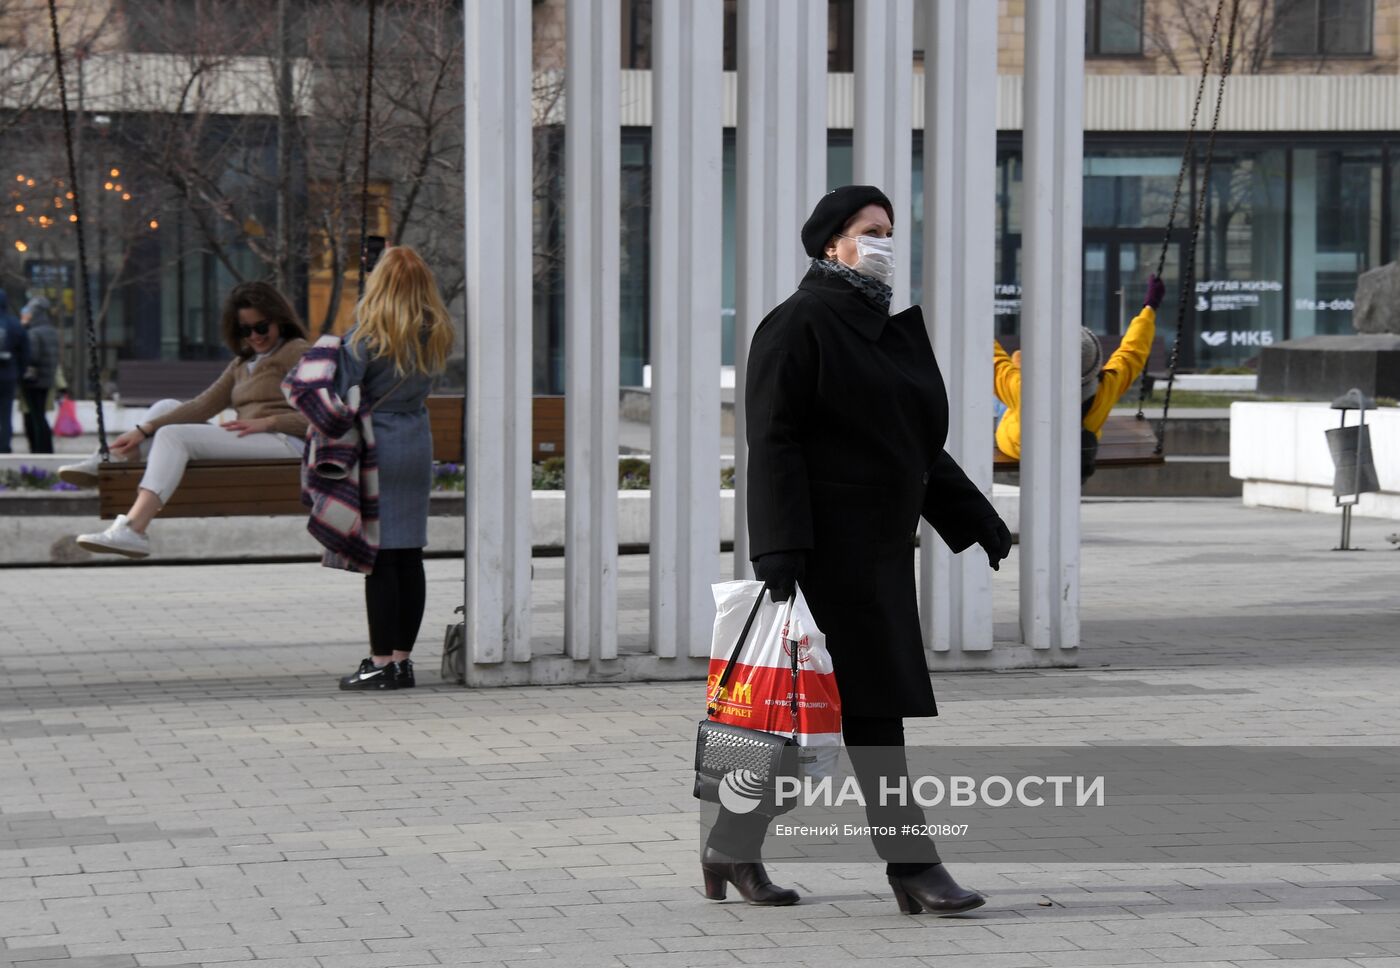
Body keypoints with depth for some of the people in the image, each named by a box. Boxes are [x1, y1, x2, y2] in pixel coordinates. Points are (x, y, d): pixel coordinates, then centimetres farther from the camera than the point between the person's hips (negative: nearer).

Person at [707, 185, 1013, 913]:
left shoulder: (889, 327, 16)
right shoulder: (796, 326, -9)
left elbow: (918, 442, 23)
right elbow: (772, 442, -15)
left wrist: (974, 518, 17)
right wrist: (780, 550, -22)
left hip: (882, 542, 9)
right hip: (828, 544, -9)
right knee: (868, 701, -7)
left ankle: (733, 849, 18)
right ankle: (911, 863, -5)